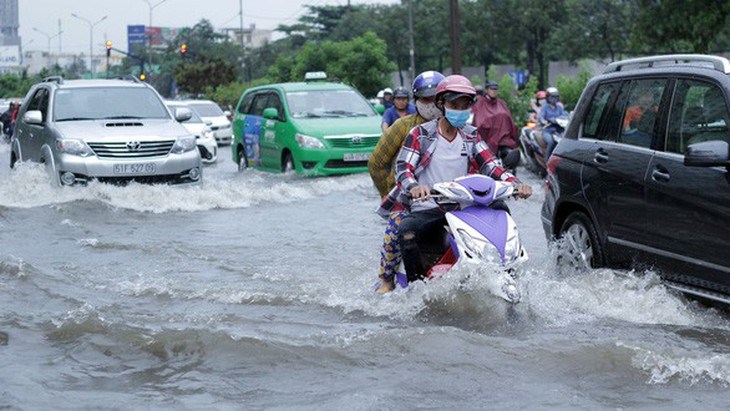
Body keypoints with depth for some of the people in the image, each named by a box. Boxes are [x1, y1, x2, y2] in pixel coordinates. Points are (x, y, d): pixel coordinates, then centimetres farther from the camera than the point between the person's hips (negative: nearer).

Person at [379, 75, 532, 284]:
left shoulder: (471, 137, 14)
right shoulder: (420, 134, 2)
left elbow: (490, 165, 5)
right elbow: (403, 167, -9)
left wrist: (515, 183, -16)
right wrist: (413, 187, -33)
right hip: (426, 209, -4)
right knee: (406, 233, -35)